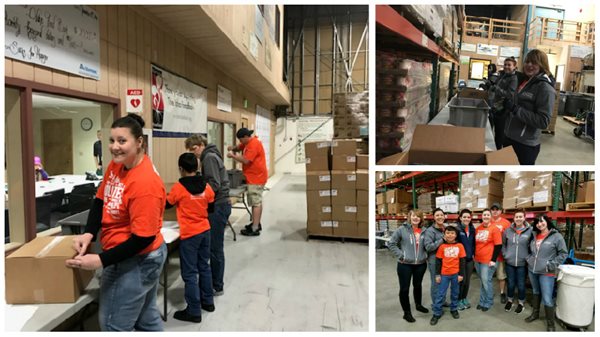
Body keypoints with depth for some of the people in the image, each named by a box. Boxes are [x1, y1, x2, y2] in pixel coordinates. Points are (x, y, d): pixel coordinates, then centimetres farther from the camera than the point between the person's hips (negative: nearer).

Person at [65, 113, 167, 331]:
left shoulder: (145, 183, -28)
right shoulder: (116, 164, -1)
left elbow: (143, 238, -26)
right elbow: (101, 200, 7)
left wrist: (101, 261, -24)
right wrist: (89, 233, -8)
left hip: (135, 262, -9)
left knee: (114, 324, 6)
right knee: (147, 317, 23)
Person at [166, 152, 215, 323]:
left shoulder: (179, 187, -14)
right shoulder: (205, 185, -1)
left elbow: (167, 204, 2)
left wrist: (173, 198, 21)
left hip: (189, 234, -6)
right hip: (205, 230, 6)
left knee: (190, 273, 3)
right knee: (204, 267, 19)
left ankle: (194, 311, 10)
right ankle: (207, 301, 31)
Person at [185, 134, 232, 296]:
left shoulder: (209, 157, -12)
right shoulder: (211, 156, 17)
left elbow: (214, 185, -21)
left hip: (218, 206, -10)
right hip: (218, 205, 10)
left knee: (214, 248, -2)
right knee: (214, 246, 15)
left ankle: (217, 286, 9)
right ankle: (214, 281, 25)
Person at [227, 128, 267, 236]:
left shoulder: (254, 144, -19)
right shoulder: (247, 143, 14)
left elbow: (246, 160, -23)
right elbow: (239, 148, 25)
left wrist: (232, 155, -11)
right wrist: (233, 148, 2)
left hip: (256, 178, -11)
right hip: (254, 177, 11)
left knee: (256, 203, -9)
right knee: (256, 201, 15)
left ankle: (255, 229, -8)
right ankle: (256, 223, 24)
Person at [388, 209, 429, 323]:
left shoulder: (424, 231, 0)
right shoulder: (402, 229, -10)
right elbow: (392, 243, -7)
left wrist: (425, 255, 2)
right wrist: (400, 255, -11)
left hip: (421, 264, 4)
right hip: (405, 265, -3)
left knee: (418, 285, 22)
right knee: (404, 289, 3)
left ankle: (418, 305, 45)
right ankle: (407, 312, 18)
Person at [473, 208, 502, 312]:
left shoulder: (494, 229, -10)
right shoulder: (477, 228, 7)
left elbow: (498, 245, -11)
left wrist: (493, 260, -13)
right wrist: (474, 256, 14)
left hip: (488, 261, -5)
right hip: (477, 260, 6)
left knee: (486, 281, 0)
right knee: (482, 281, 16)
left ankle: (488, 303, 17)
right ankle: (482, 301, 27)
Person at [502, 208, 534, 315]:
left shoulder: (529, 231, -8)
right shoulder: (508, 230, -1)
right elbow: (503, 244, 10)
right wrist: (505, 255, 1)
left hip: (522, 263, -2)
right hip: (509, 262, 2)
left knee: (521, 285, 9)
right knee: (511, 284, 14)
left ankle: (521, 303, 29)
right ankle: (510, 300, 34)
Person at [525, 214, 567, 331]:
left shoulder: (556, 236, -9)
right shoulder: (534, 236, 8)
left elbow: (563, 253, -6)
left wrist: (553, 264, -12)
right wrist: (529, 259, 8)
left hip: (546, 273, -6)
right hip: (532, 270, 6)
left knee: (547, 299, -6)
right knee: (536, 293, 20)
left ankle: (550, 323, 7)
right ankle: (535, 314, 36)